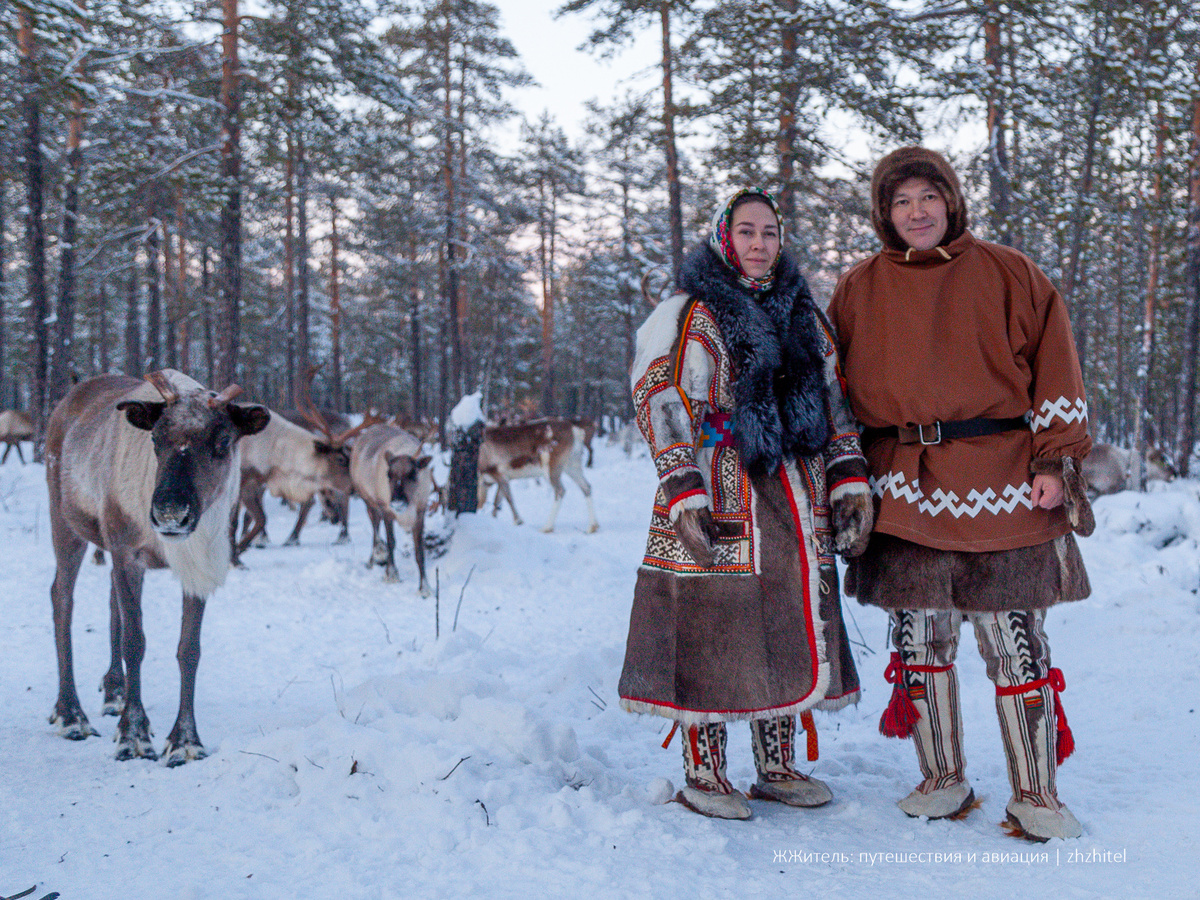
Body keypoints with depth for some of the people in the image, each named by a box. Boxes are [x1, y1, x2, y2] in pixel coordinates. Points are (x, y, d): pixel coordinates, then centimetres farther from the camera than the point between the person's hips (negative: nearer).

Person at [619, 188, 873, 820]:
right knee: (711, 637, -3)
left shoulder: (803, 318, 17)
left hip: (797, 509, 6)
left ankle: (778, 769, 22)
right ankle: (703, 776, 10)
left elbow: (835, 407, 18)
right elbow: (664, 412, -8)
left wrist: (851, 487, 8)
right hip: (720, 505, -6)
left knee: (788, 634, 9)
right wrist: (685, 499, -18)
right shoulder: (690, 318, -1)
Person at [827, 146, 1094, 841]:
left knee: (1016, 640, -2)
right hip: (905, 490, 3)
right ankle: (944, 781, 20)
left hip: (999, 481, -2)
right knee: (919, 635, 6)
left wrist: (1056, 461, -5)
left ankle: (1037, 794, 9)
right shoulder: (860, 290, 11)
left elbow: (1053, 366, 4)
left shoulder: (1007, 274, 5)